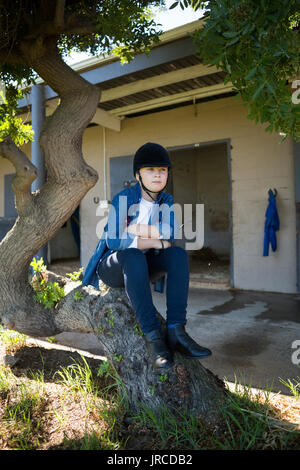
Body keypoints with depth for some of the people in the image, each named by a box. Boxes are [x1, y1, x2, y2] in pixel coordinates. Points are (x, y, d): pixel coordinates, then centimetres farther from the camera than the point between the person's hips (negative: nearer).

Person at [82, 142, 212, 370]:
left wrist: (137, 228, -24)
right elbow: (113, 240, -30)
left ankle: (176, 331, -29)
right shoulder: (123, 198, -16)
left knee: (179, 254, -22)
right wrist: (157, 242, -28)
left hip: (141, 266, 5)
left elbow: (172, 234, -17)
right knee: (133, 256, -38)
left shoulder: (166, 201, 0)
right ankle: (153, 336, -36)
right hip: (112, 266, -4)